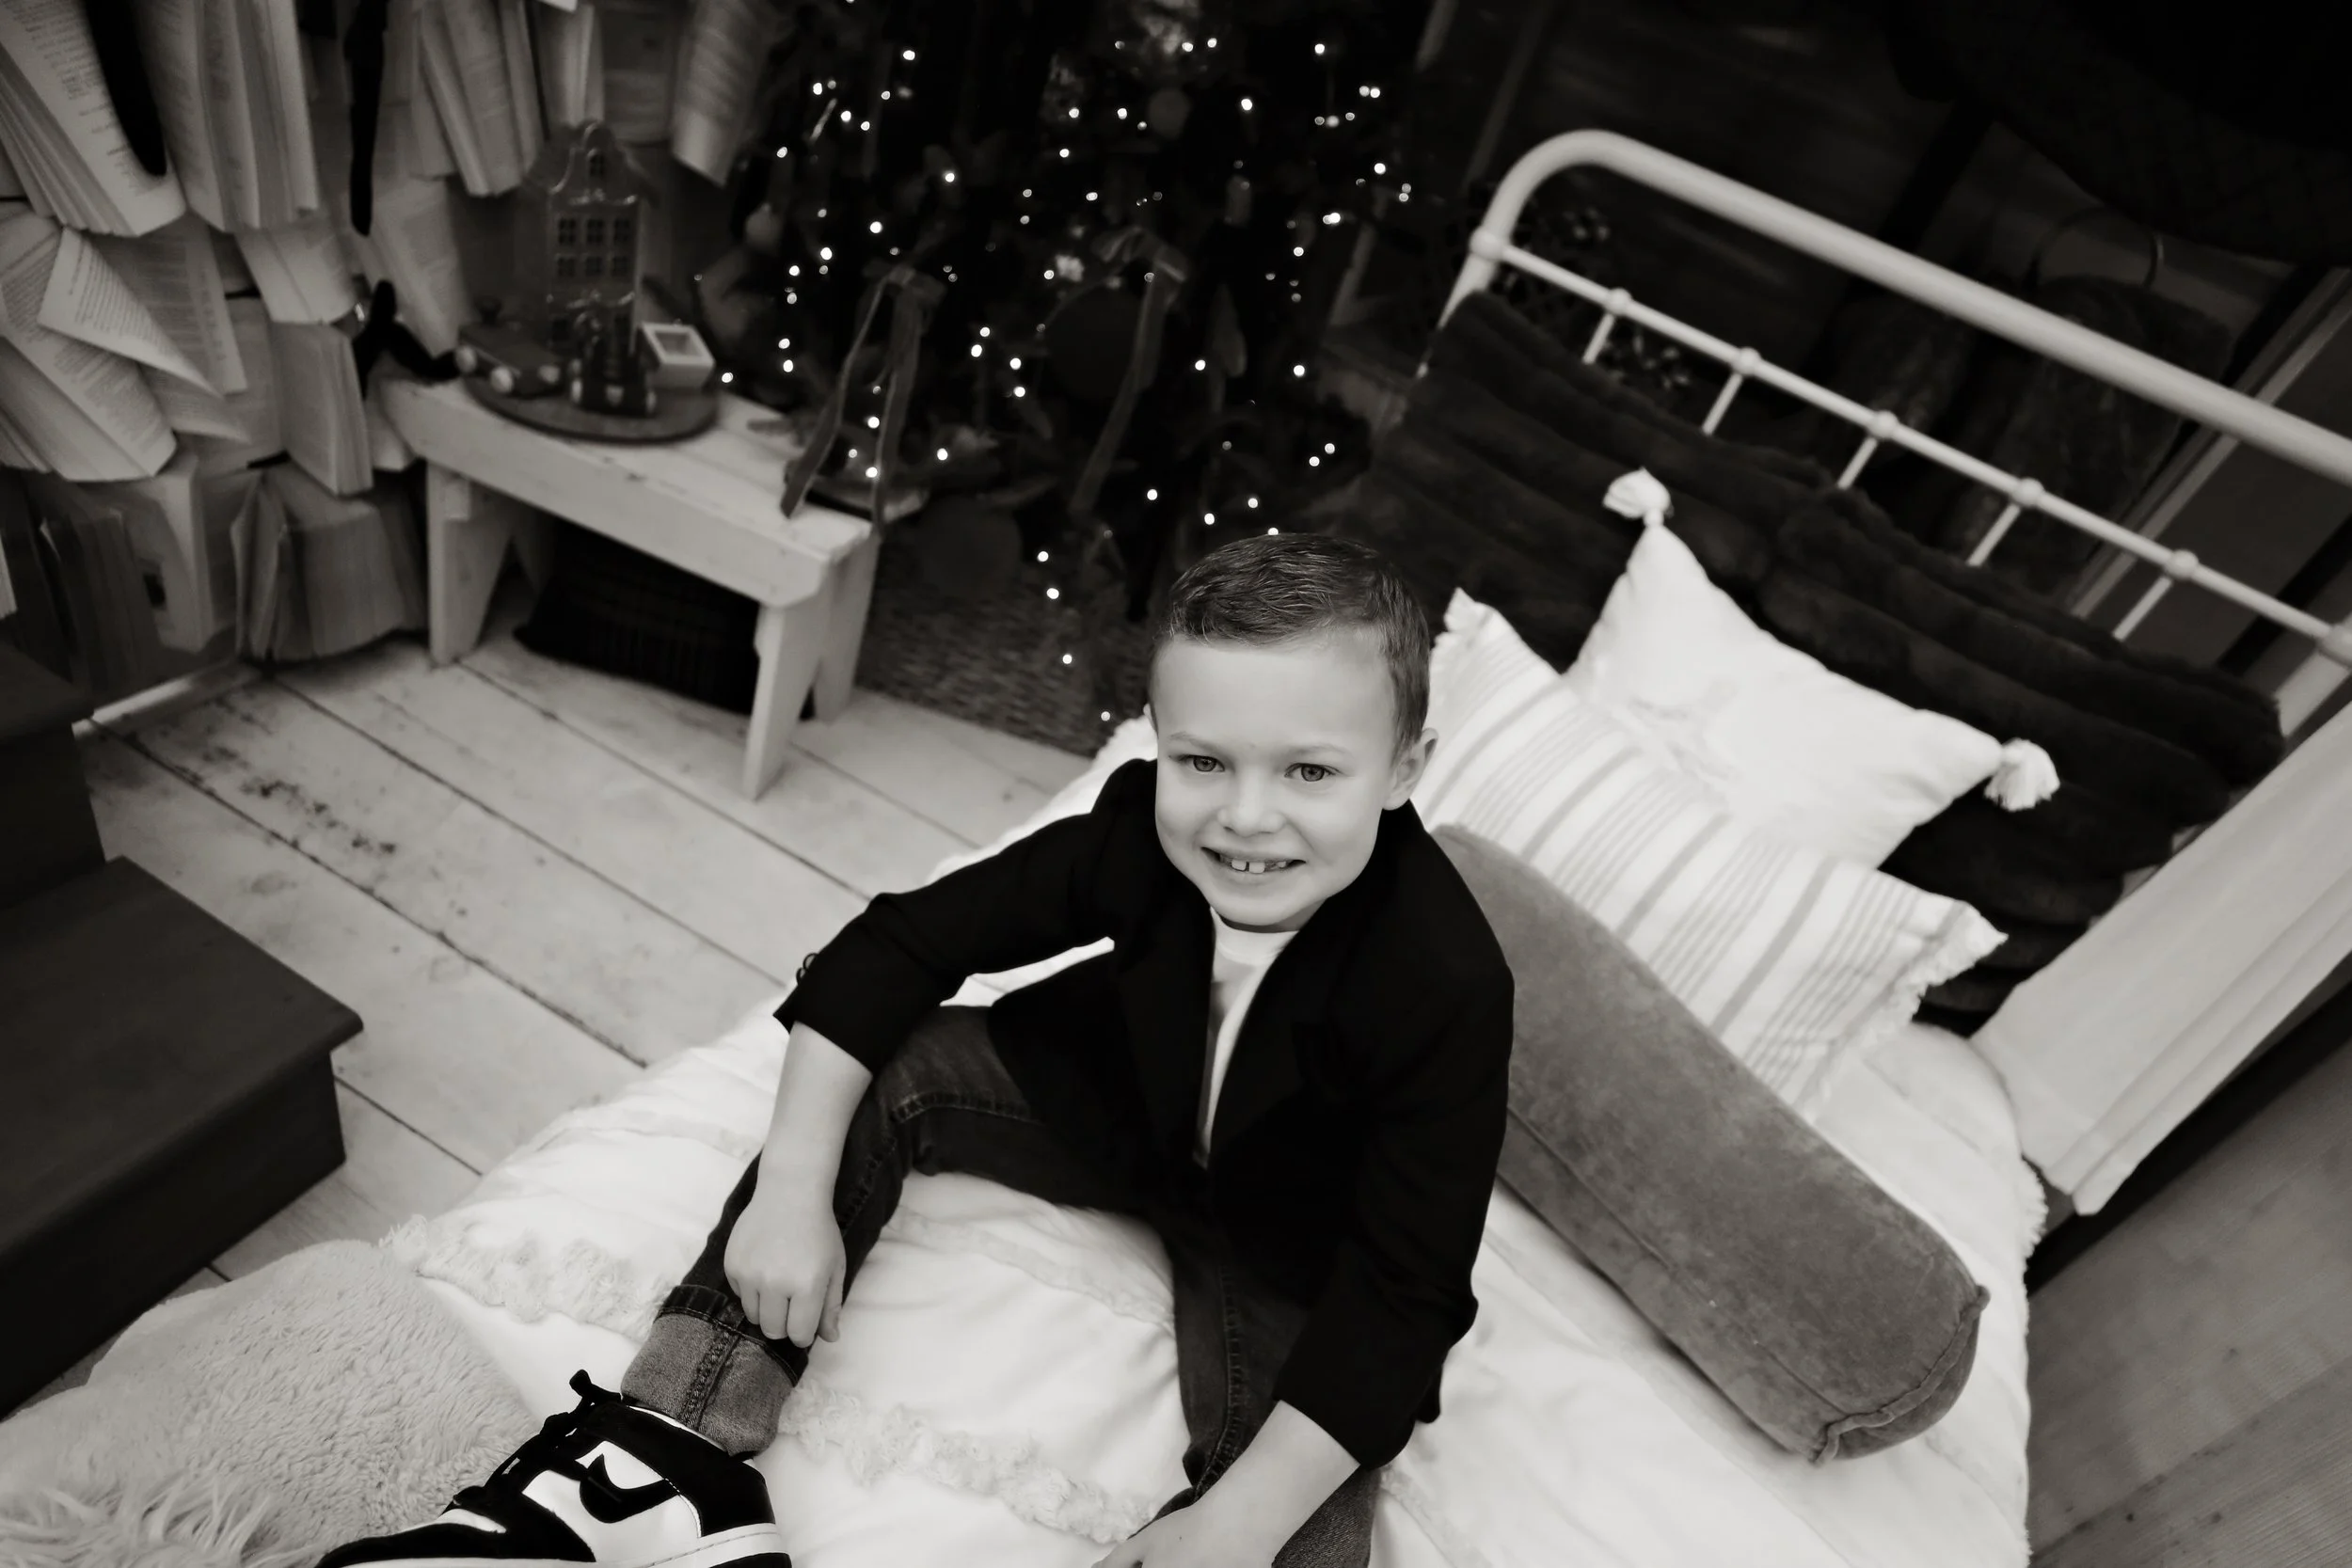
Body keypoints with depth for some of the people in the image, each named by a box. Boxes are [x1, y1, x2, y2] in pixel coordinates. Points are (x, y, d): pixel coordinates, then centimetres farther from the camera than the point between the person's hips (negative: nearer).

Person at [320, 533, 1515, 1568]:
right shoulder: (1140, 832, -25)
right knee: (884, 1073, -15)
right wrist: (795, 1189, -24)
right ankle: (669, 1459, -14)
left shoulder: (1446, 982, -34)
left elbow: (1404, 1296, -28)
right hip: (1114, 1103, 3)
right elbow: (898, 946, -18)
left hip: (1291, 1256, -2)